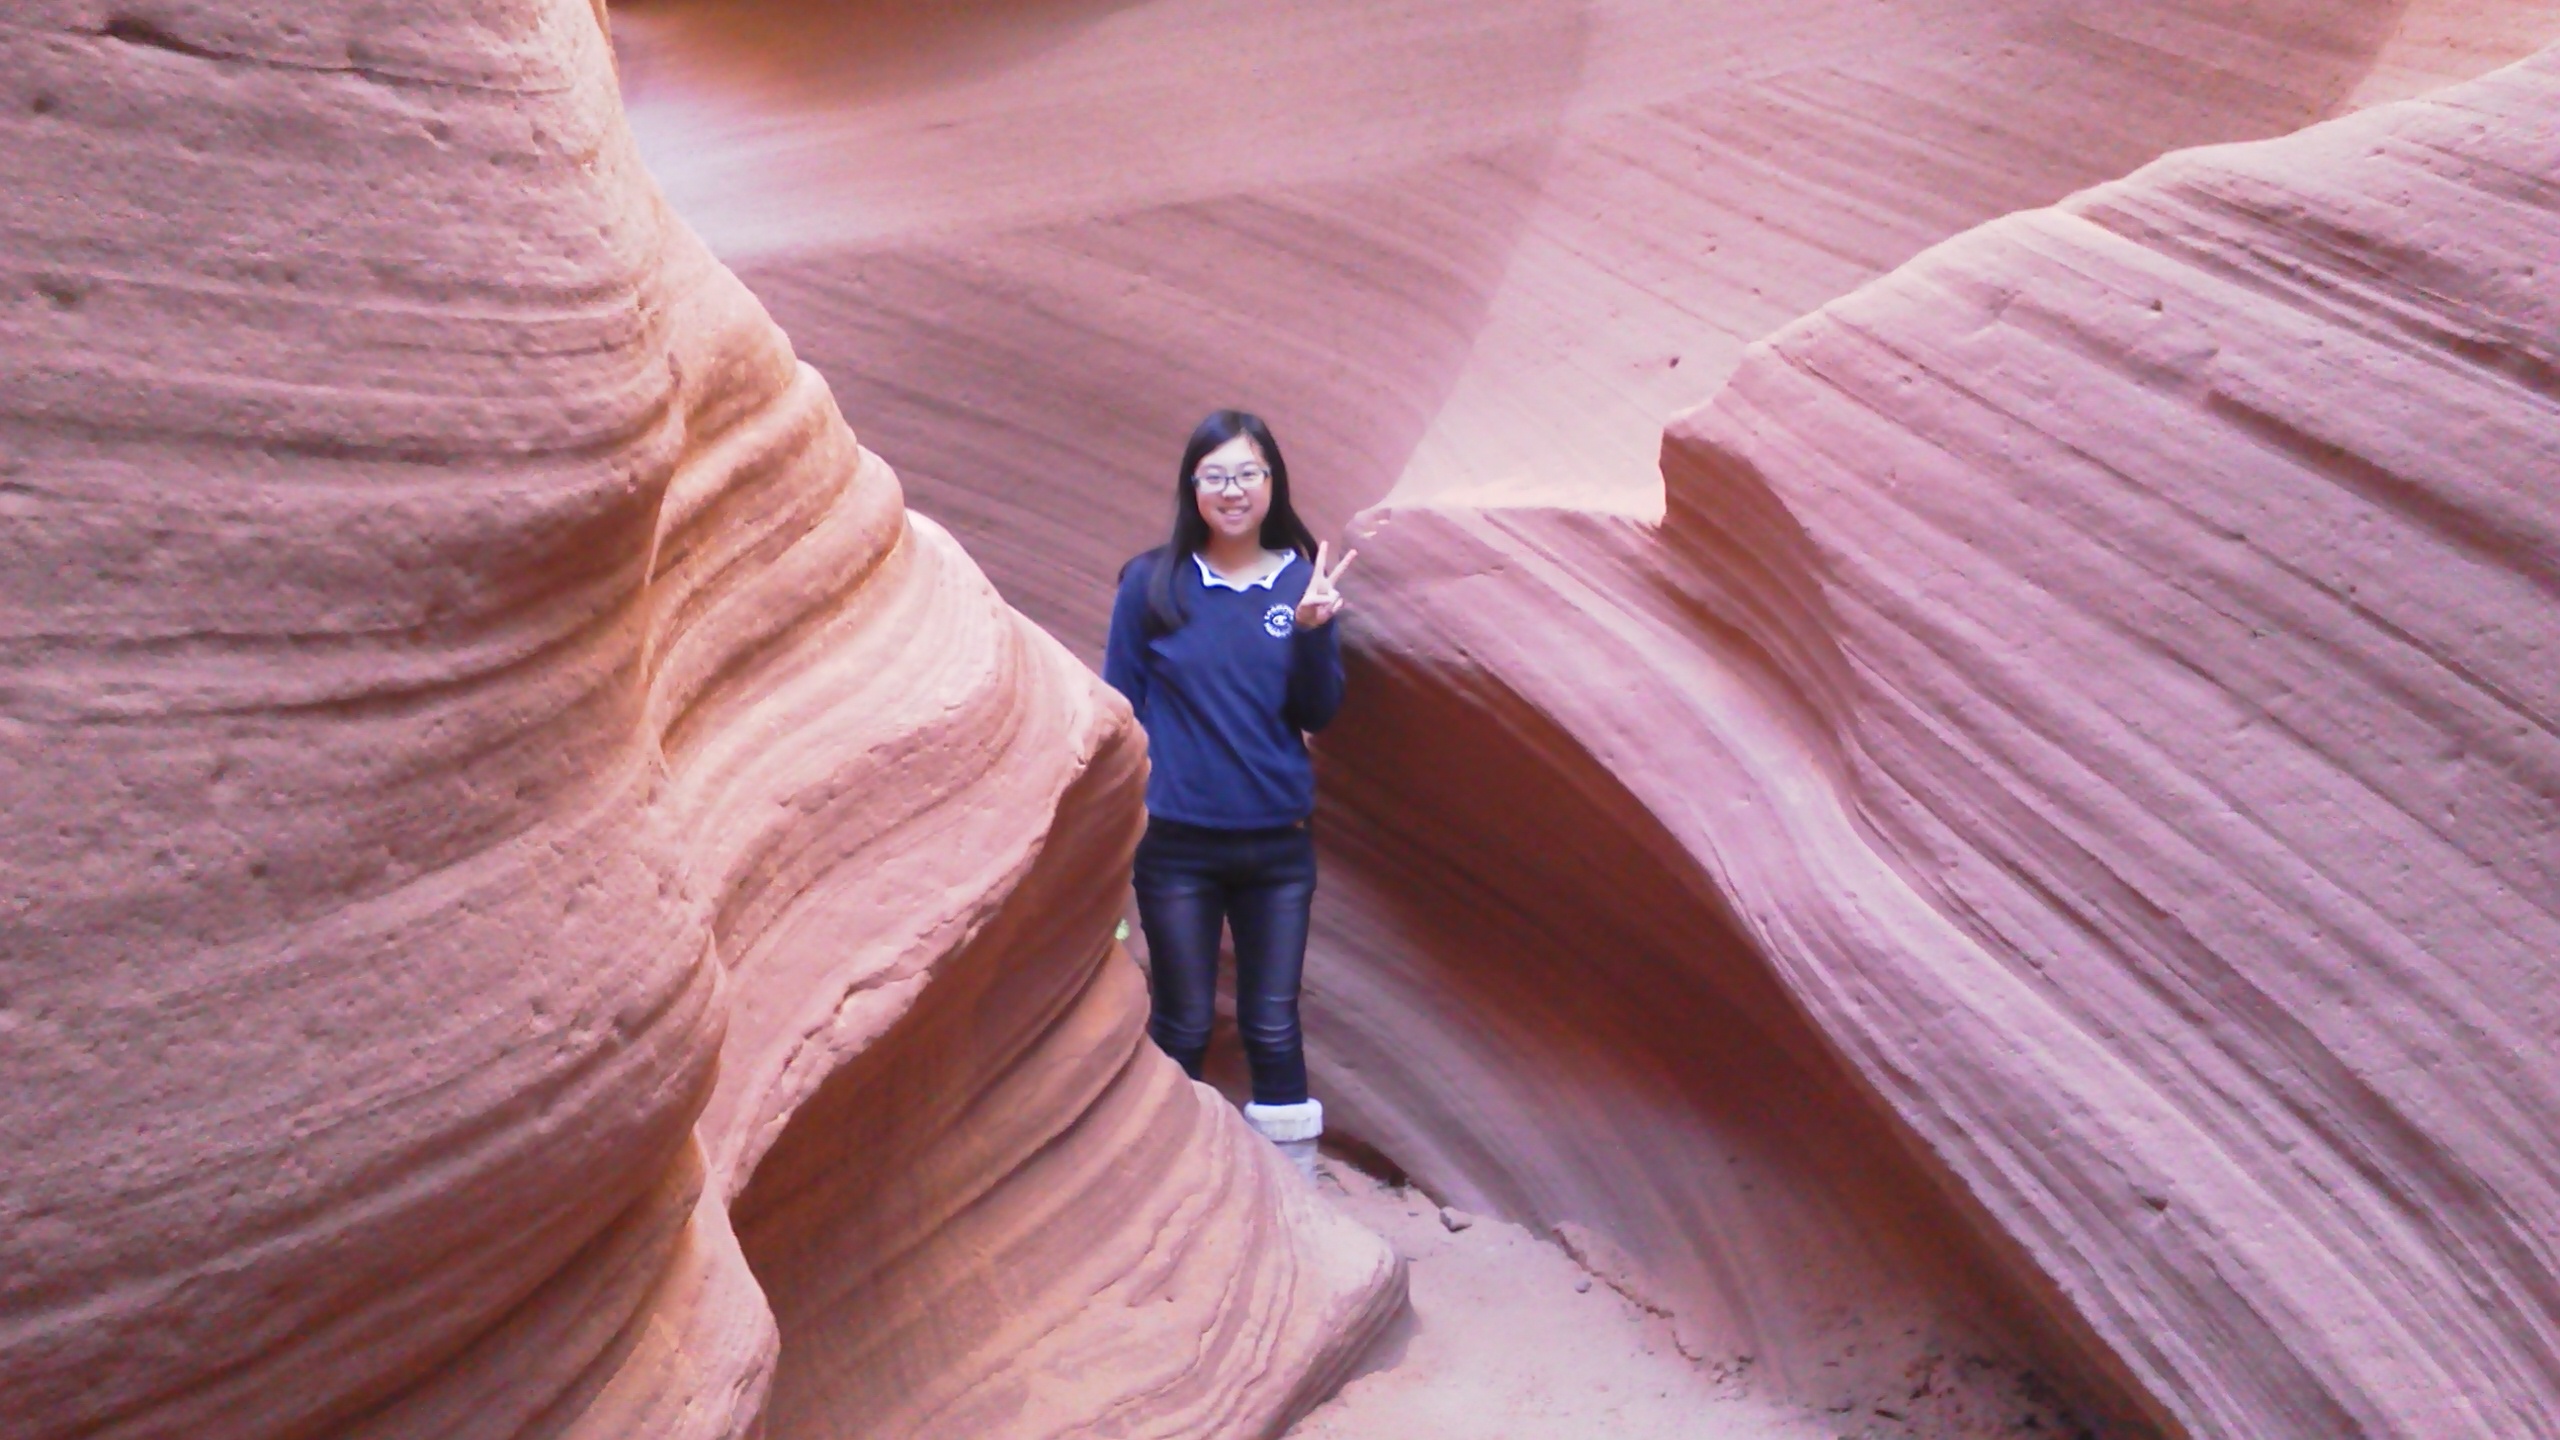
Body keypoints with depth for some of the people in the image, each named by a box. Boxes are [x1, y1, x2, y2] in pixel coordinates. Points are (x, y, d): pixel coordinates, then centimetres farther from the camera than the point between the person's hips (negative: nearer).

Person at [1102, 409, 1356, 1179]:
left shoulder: (1303, 581, 0)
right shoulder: (1153, 583, -4)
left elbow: (1319, 713, -1)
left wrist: (1312, 628, -17)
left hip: (1278, 842, 2)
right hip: (1176, 845, -1)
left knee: (1273, 1027, 9)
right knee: (1182, 1025, 9)